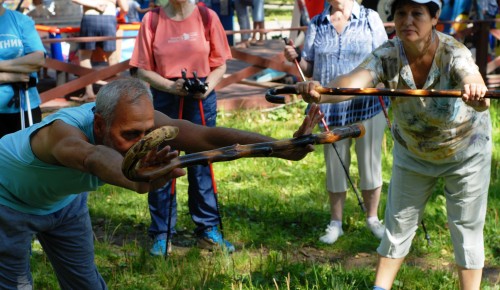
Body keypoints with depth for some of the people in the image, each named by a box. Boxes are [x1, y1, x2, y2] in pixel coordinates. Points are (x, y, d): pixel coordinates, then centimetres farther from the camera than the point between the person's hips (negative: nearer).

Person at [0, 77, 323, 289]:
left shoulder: (136, 122, -29)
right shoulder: (64, 132, -45)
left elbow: (207, 135, -41)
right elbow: (93, 157, -69)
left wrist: (285, 149, -53)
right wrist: (137, 181, -91)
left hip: (63, 200, 5)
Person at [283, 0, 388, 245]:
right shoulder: (316, 24, 6)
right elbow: (309, 68, 8)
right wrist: (295, 59, -12)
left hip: (368, 106, -2)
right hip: (331, 109, 2)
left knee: (370, 162, 10)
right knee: (335, 165, 12)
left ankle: (372, 218, 28)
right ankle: (335, 223, 26)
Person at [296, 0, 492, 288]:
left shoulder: (453, 53, -31)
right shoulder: (388, 55, -24)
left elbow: (480, 99, -52)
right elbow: (352, 81, -44)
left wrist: (477, 93, -77)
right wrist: (320, 94, -66)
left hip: (466, 149, -3)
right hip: (412, 153, 3)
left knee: (467, 228, 5)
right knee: (398, 224, 10)